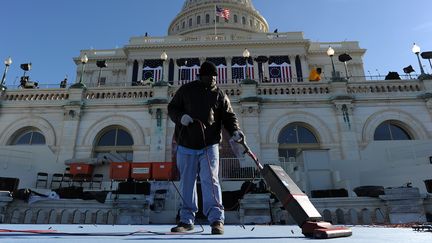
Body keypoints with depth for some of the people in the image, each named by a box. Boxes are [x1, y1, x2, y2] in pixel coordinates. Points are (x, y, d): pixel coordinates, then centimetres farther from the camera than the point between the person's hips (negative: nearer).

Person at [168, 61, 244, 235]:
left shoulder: (220, 95, 7)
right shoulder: (186, 90, 7)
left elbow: (229, 116, 4)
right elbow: (171, 108, 11)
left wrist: (235, 130, -17)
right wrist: (180, 117, -12)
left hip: (209, 145, -1)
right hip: (186, 145, 2)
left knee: (210, 180, -11)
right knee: (186, 182, 8)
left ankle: (216, 219, -4)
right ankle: (187, 220, 21)